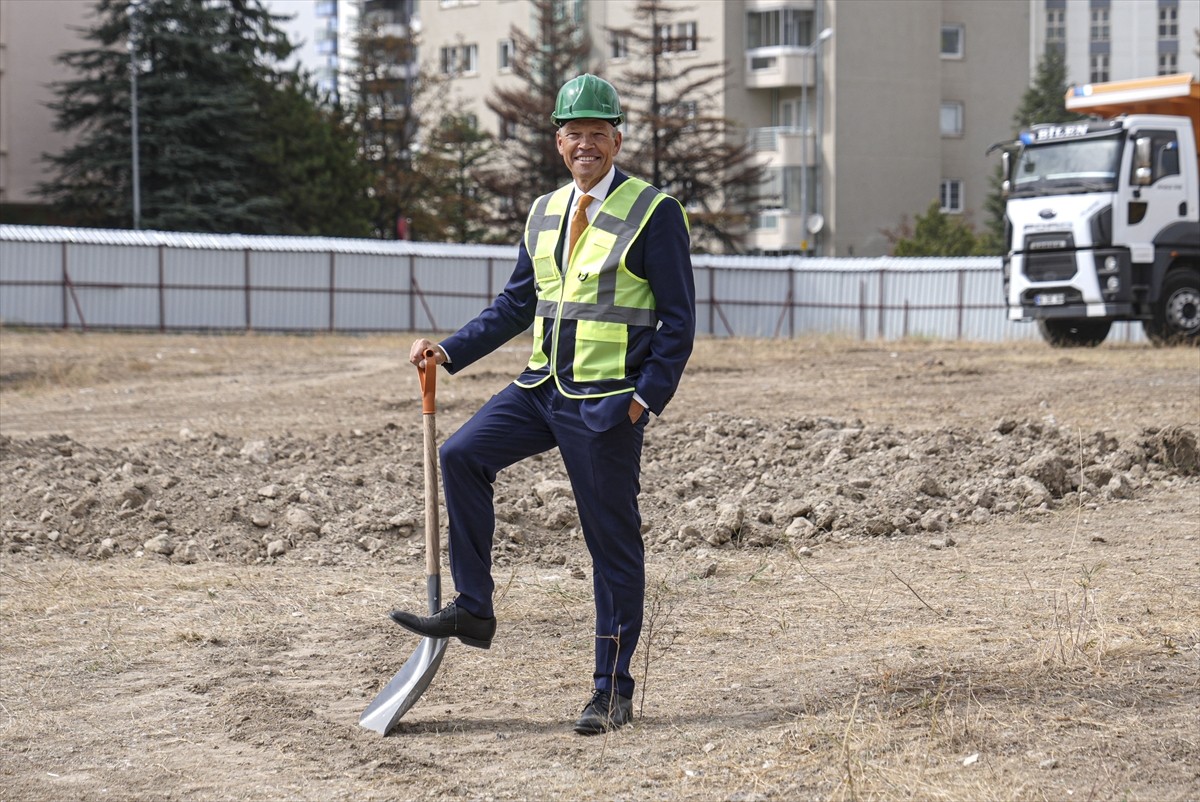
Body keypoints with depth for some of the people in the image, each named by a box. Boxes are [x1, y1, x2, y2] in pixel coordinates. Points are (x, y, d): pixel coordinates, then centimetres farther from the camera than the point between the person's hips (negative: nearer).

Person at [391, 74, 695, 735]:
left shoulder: (654, 213, -7)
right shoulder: (545, 213, 12)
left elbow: (678, 319, -7)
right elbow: (516, 303, 18)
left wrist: (645, 397, -17)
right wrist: (450, 351, 7)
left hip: (607, 403, -6)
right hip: (541, 386, 6)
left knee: (613, 543, 0)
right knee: (462, 456, -11)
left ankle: (613, 692, 9)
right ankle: (473, 608, 1)